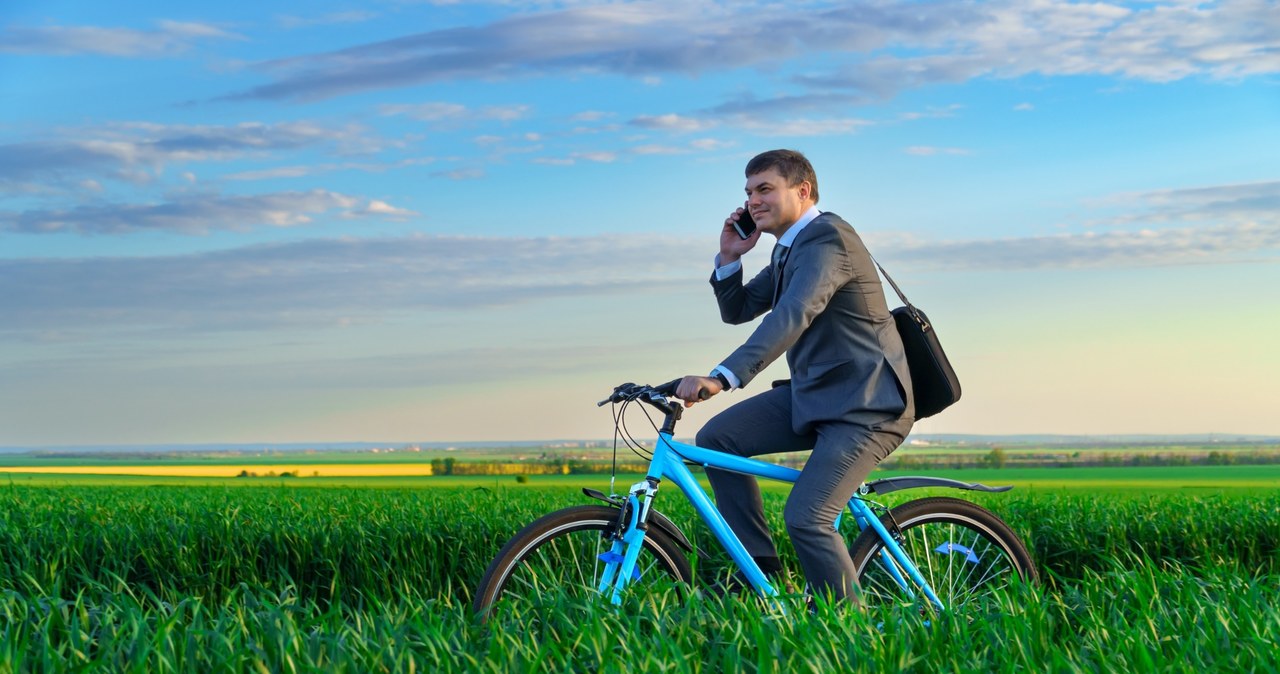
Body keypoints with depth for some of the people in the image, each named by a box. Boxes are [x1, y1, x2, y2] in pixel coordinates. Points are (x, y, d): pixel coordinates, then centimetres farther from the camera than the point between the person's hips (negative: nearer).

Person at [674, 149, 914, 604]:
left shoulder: (827, 240, -18)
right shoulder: (791, 249, 14)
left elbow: (792, 317, -34)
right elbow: (737, 311, 20)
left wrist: (720, 378, -45)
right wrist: (729, 257, 0)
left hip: (865, 404, -10)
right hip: (815, 392, 10)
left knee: (806, 518, -21)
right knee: (716, 438, -2)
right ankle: (760, 567, 5)